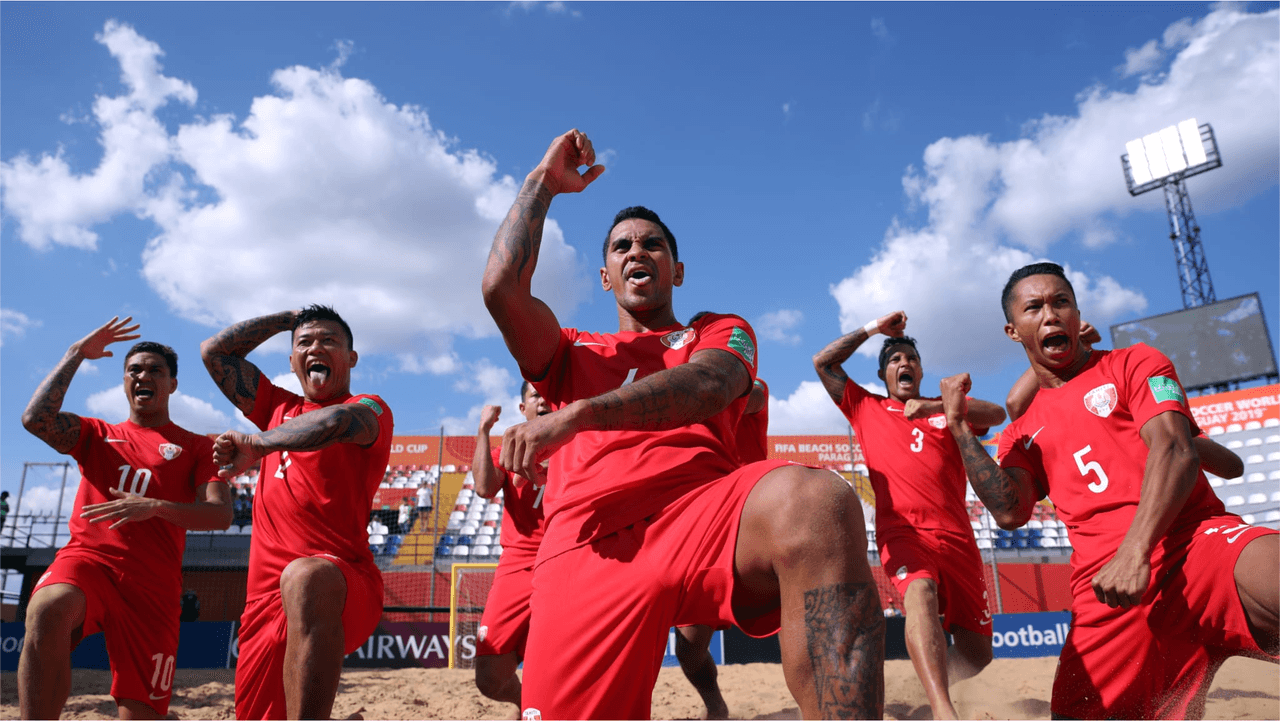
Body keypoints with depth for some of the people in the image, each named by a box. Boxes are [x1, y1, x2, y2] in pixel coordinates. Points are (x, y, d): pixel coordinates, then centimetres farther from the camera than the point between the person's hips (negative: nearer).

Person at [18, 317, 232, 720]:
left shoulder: (195, 446, 13)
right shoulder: (96, 434, 22)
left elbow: (221, 514, -1)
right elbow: (35, 418, 0)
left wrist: (155, 507, -17)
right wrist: (76, 354, 6)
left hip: (153, 582, -1)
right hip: (86, 556, 1)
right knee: (47, 610, -37)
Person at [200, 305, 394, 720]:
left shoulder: (370, 409, 3)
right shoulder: (279, 408, 22)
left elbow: (338, 421, -22)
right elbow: (214, 351, 25)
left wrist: (258, 444, -20)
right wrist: (288, 318, 24)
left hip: (346, 585, -7)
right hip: (267, 596, 7)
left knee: (306, 578, -41)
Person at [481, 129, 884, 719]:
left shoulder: (722, 332, 27)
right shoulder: (572, 353, 32)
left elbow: (710, 385, 0)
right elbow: (501, 287, 12)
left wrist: (577, 414, -13)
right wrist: (543, 183, 21)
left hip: (700, 505, -1)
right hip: (587, 545, 2)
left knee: (813, 500, -36)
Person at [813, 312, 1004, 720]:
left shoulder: (944, 408, 20)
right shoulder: (867, 409, 19)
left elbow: (997, 414, 1)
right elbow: (823, 362, 16)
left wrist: (935, 408, -15)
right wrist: (873, 329, 18)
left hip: (956, 536, 3)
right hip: (902, 532, -3)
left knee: (976, 653, 2)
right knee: (919, 591, -36)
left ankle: (935, 689, 32)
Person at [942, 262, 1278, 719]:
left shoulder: (1136, 363, 13)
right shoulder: (1022, 434, 21)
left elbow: (1174, 450, -5)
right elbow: (1011, 513, 4)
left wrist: (1134, 553, -20)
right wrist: (958, 425, 0)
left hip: (1191, 542, -3)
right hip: (1103, 592, 4)